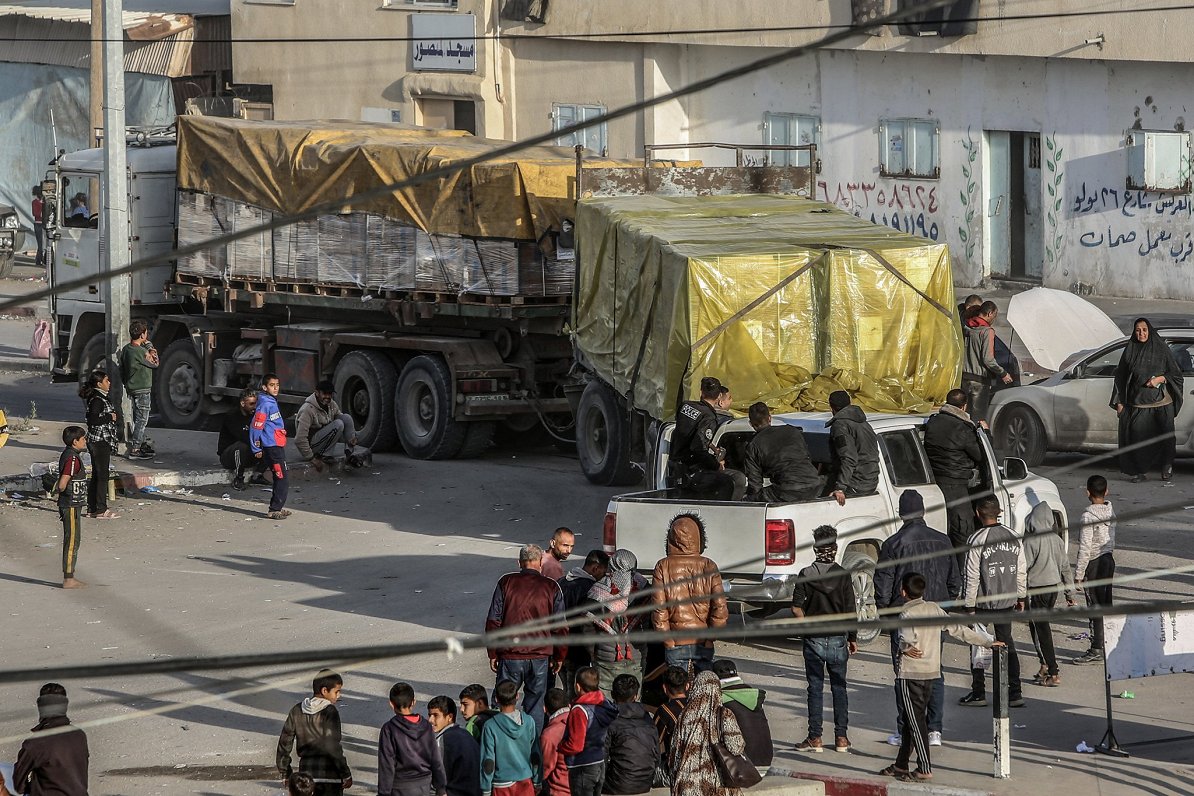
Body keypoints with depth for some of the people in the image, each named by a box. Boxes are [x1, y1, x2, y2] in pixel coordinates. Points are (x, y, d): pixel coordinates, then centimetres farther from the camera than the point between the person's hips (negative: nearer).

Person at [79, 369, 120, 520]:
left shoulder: (101, 398, 14)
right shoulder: (97, 400, -17)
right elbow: (93, 420, -26)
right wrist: (110, 417, -17)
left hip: (102, 441, 10)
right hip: (100, 441, -10)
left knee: (96, 476, 13)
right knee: (103, 475, -7)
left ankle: (92, 509, 17)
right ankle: (101, 510, -4)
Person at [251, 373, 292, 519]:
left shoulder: (273, 402, 14)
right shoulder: (265, 404, -16)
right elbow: (256, 427, -17)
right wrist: (257, 449, -12)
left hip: (278, 446, 9)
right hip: (271, 446, -9)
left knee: (280, 479, 15)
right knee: (282, 479, -9)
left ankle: (278, 507, 22)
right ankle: (274, 510, -5)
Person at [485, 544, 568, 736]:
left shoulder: (506, 582, -2)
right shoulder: (551, 587, -1)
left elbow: (493, 621, -1)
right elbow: (560, 627, 1)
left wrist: (493, 654, 7)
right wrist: (559, 657, 12)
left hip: (510, 656, -1)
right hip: (541, 657, 1)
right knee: (535, 707, 10)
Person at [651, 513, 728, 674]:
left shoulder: (663, 567, -4)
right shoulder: (708, 567, -2)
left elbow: (658, 608, -8)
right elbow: (720, 607, -6)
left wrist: (667, 640, -1)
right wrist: (710, 636, 3)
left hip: (676, 643, -1)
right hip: (703, 643, 1)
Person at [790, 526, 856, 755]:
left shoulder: (805, 575, -5)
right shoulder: (843, 575, -4)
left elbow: (796, 608, -9)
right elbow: (850, 611, -3)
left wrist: (807, 625, 8)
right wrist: (852, 638, 6)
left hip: (813, 639, -1)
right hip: (838, 639, 1)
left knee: (815, 688, 4)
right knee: (839, 688, 9)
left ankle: (815, 738, 2)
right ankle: (841, 737, 10)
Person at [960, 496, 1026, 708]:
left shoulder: (977, 540, -16)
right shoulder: (1014, 538, 0)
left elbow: (972, 577, -14)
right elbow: (1022, 571, 6)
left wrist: (969, 605, -7)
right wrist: (1020, 597, 18)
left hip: (982, 603, -5)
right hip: (1007, 601, 5)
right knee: (1007, 644, 13)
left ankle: (978, 694, 11)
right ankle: (1015, 692, 10)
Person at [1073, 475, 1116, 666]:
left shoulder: (1088, 515, -19)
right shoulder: (1110, 511, 5)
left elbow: (1085, 547, -20)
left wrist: (1079, 573, -16)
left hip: (1094, 563, -8)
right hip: (1109, 559, 8)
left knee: (1095, 606, -5)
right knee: (1106, 604, 14)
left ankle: (1096, 650, -4)